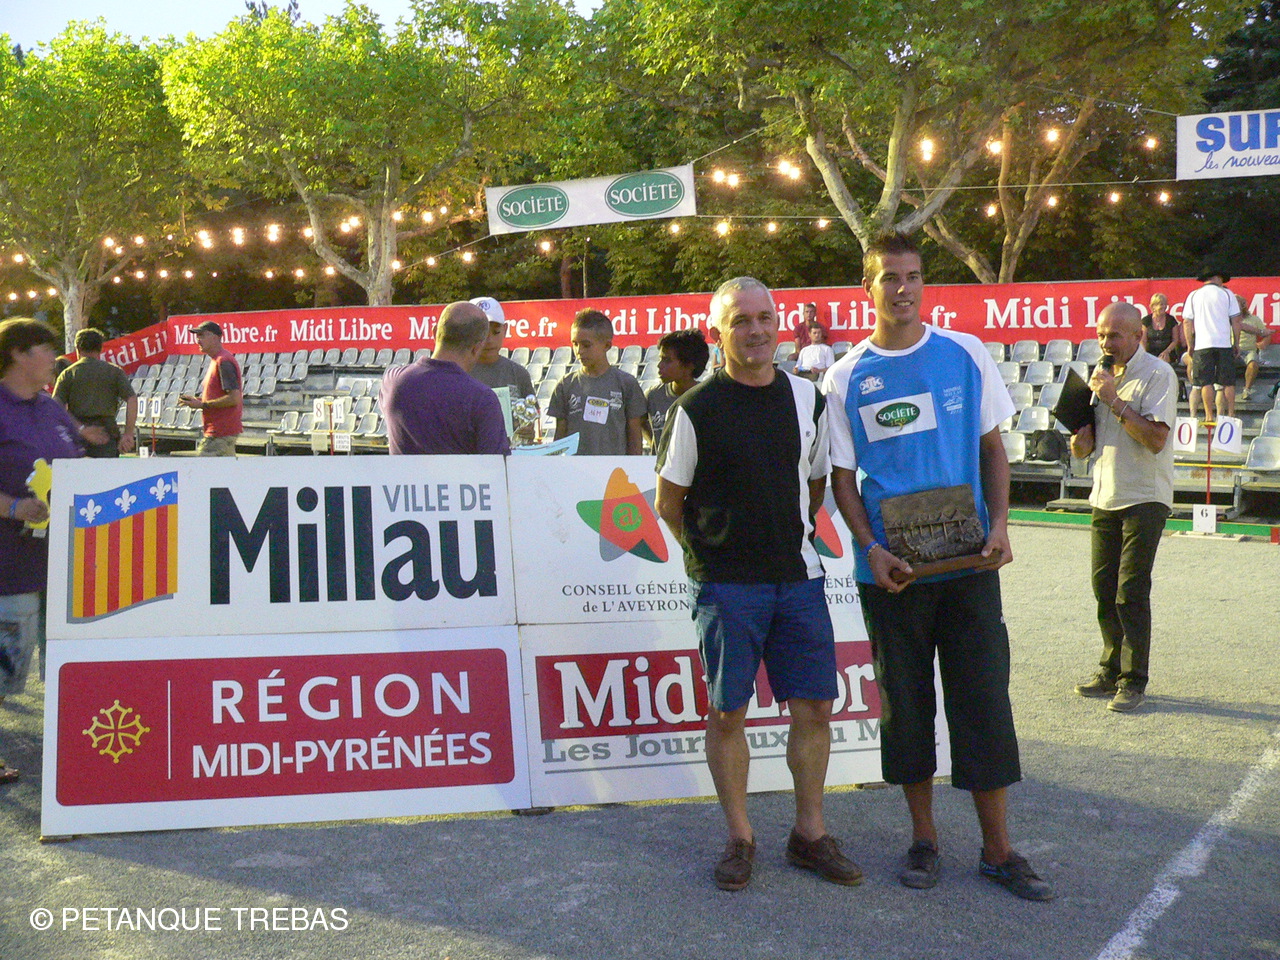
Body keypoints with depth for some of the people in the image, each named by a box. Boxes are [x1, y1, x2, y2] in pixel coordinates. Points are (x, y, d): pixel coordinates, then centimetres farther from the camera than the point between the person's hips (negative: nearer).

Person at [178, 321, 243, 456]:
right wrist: (198, 400, 8)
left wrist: (202, 404, -18)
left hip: (219, 433, -11)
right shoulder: (217, 360, 18)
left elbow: (235, 398, -23)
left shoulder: (224, 361, -15)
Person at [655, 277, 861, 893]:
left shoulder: (808, 400, 7)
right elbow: (669, 502, 1)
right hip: (725, 586, -4)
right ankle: (739, 839, 17)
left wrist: (793, 536, 12)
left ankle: (809, 832, 21)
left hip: (798, 577, 4)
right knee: (727, 712, 3)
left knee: (814, 707, 6)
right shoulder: (696, 410, -7)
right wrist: (712, 553, 4)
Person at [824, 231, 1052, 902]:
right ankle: (923, 838, 25)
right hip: (891, 569, 0)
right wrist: (871, 549, -11)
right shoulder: (847, 378, 0)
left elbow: (992, 446, 9)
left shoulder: (965, 355, 3)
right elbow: (841, 478, 3)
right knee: (905, 702, 9)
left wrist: (999, 524, -6)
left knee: (984, 701, 3)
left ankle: (997, 850, 15)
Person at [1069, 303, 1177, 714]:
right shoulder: (1102, 373, 13)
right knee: (1104, 588, 9)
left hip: (1144, 499, -7)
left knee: (1131, 592, -8)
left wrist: (1114, 400, -22)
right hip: (1105, 496, 7)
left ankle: (1134, 681, 1)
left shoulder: (1158, 374, -10)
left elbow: (1155, 438, -21)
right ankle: (1112, 671, 21)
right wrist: (1081, 443, -3)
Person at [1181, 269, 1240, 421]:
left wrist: (1190, 345, 13)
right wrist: (1236, 342, 13)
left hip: (1202, 345, 0)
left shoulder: (1193, 296, 8)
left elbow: (1187, 323, 6)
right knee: (1228, 382, 5)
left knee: (1206, 382, 0)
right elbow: (1235, 321, 5)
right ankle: (1231, 414, 5)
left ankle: (1209, 415, -3)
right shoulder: (1227, 294, 6)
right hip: (1224, 344, 0)